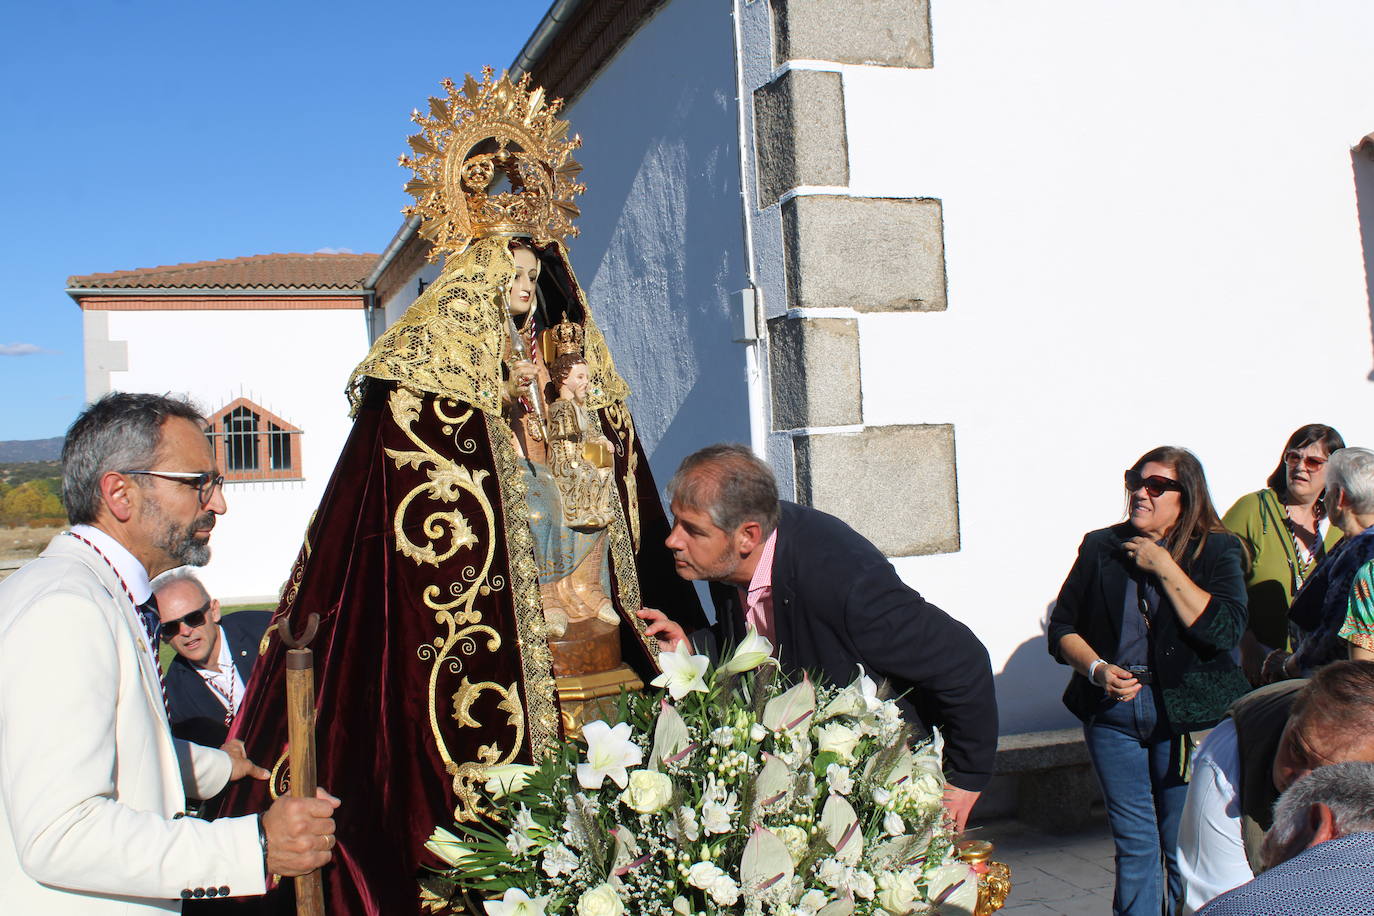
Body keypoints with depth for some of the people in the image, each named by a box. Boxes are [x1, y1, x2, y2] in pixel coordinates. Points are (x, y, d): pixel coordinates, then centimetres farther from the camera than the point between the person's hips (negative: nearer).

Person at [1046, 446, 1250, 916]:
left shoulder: (1217, 551, 0)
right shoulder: (1101, 547, 7)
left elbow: (1225, 630, -15)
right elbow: (1061, 627, 8)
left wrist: (1165, 569, -14)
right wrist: (1097, 669, -10)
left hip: (1186, 713, -2)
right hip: (1113, 709, 2)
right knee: (1134, 844, 7)